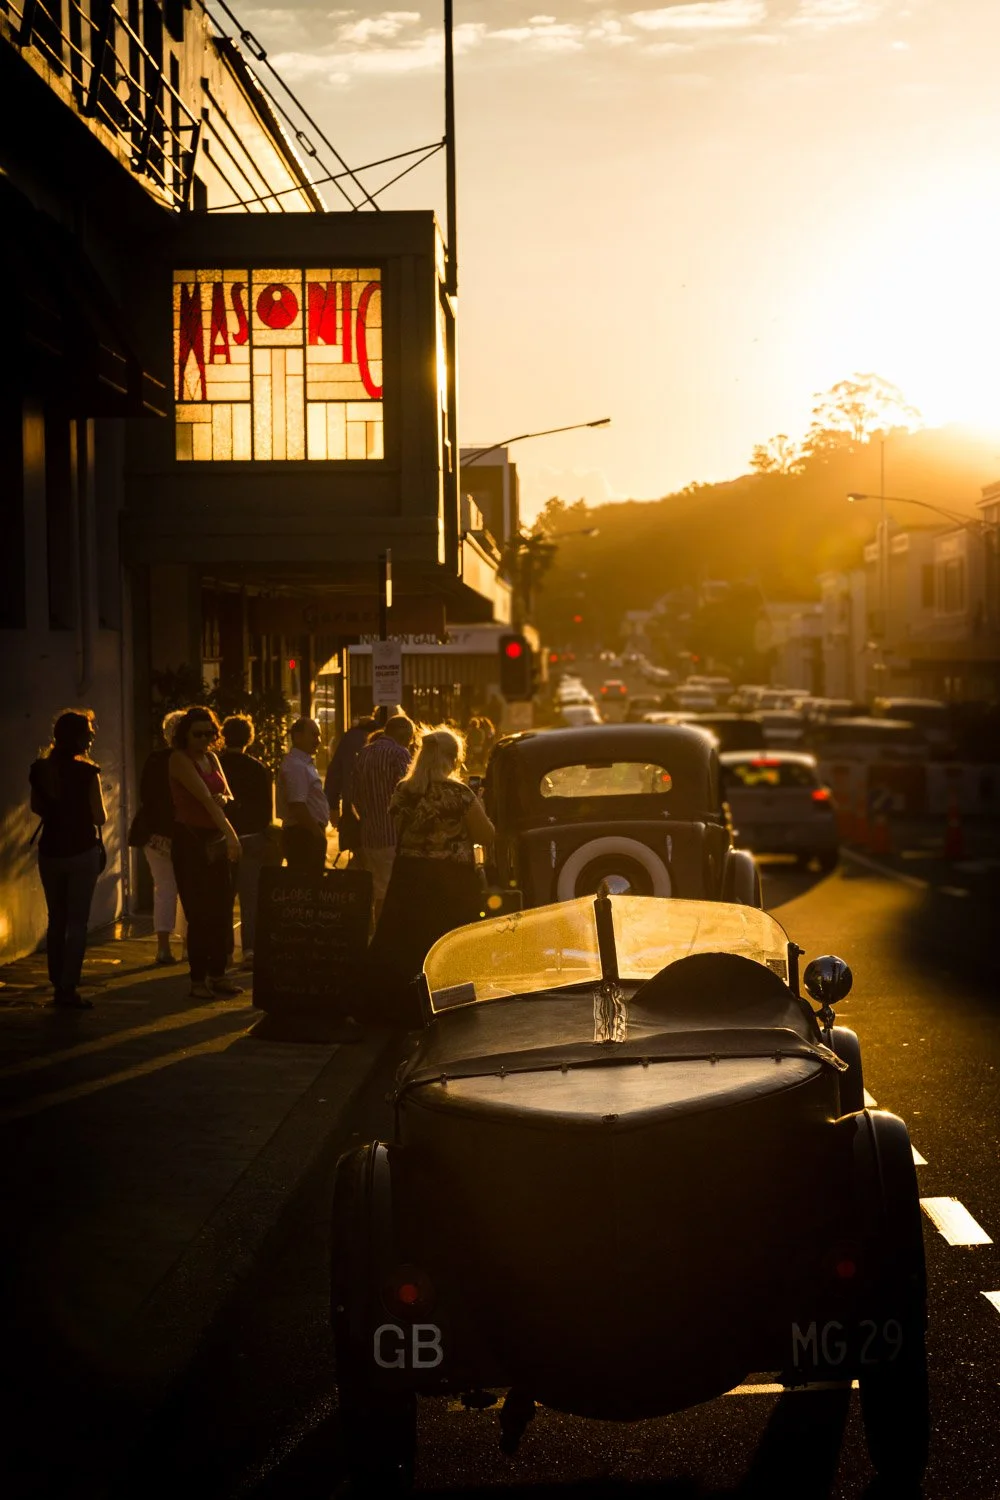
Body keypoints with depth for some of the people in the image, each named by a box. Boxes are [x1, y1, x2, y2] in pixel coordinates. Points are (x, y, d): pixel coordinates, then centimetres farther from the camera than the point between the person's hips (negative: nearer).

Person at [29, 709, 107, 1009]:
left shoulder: (40, 769, -1)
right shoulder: (87, 772, -15)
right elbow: (100, 817, -11)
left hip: (50, 851, 5)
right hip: (82, 851, -5)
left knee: (56, 919, 14)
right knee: (77, 921, 0)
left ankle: (58, 986, 16)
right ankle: (69, 988, -4)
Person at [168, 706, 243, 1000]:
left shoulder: (211, 758, 12)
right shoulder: (180, 759, -11)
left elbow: (227, 795, 9)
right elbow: (204, 797, -21)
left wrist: (222, 800, -17)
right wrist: (231, 833, -30)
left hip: (216, 840, 7)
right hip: (191, 840, -7)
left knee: (222, 910, 7)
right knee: (200, 913, -7)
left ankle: (218, 974, 16)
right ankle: (198, 979, -1)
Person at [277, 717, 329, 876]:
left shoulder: (304, 763, 18)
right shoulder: (295, 766, -16)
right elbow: (297, 806, -23)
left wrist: (319, 833, 17)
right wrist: (318, 834, -17)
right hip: (304, 835, -11)